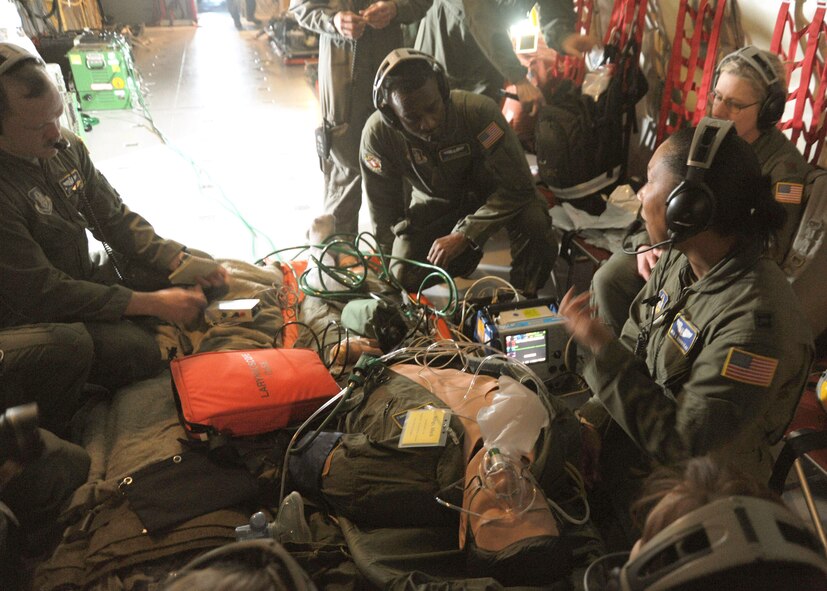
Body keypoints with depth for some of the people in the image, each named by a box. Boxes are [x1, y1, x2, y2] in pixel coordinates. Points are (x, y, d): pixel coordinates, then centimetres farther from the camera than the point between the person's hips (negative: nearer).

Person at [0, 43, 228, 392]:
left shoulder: (66, 147, -6)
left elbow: (116, 220, 1)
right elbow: (43, 294, -27)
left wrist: (182, 262, -13)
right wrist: (152, 303, -27)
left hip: (85, 280, 7)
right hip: (34, 318, -7)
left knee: (203, 268, 0)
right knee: (135, 349, -30)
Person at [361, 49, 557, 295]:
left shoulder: (479, 110, -33)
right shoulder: (377, 134, -26)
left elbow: (517, 185, -29)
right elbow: (384, 210, -10)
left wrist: (463, 235, -33)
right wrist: (394, 263, -5)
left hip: (492, 192, -2)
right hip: (435, 202, 2)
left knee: (534, 222, -33)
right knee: (405, 276, -15)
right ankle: (469, 254, 14)